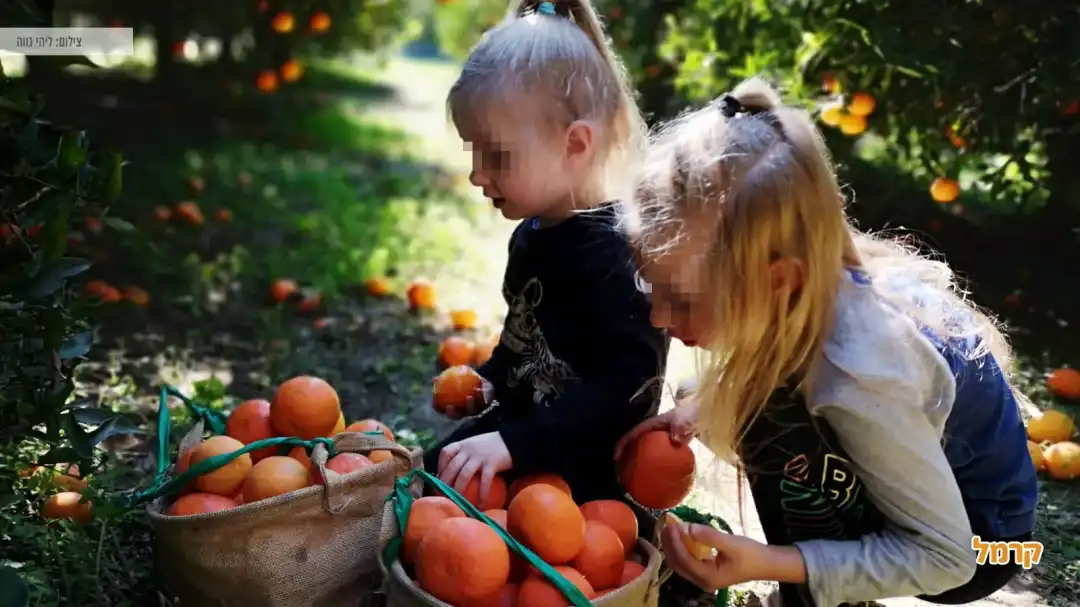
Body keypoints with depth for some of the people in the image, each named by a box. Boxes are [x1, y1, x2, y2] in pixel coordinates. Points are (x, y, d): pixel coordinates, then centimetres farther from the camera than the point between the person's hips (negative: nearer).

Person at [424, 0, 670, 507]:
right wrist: (490, 378, 10)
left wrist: (512, 444, -36)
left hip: (582, 475, -9)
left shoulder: (614, 253, -27)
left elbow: (626, 388, -33)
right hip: (516, 425, 9)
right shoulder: (532, 234, 3)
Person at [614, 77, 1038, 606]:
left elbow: (942, 556, -27)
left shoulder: (858, 377, -38)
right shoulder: (808, 291, -20)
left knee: (781, 429, -29)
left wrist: (767, 564, -35)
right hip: (904, 480, 8)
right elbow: (757, 369, 4)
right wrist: (699, 410, -16)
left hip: (974, 540, -8)